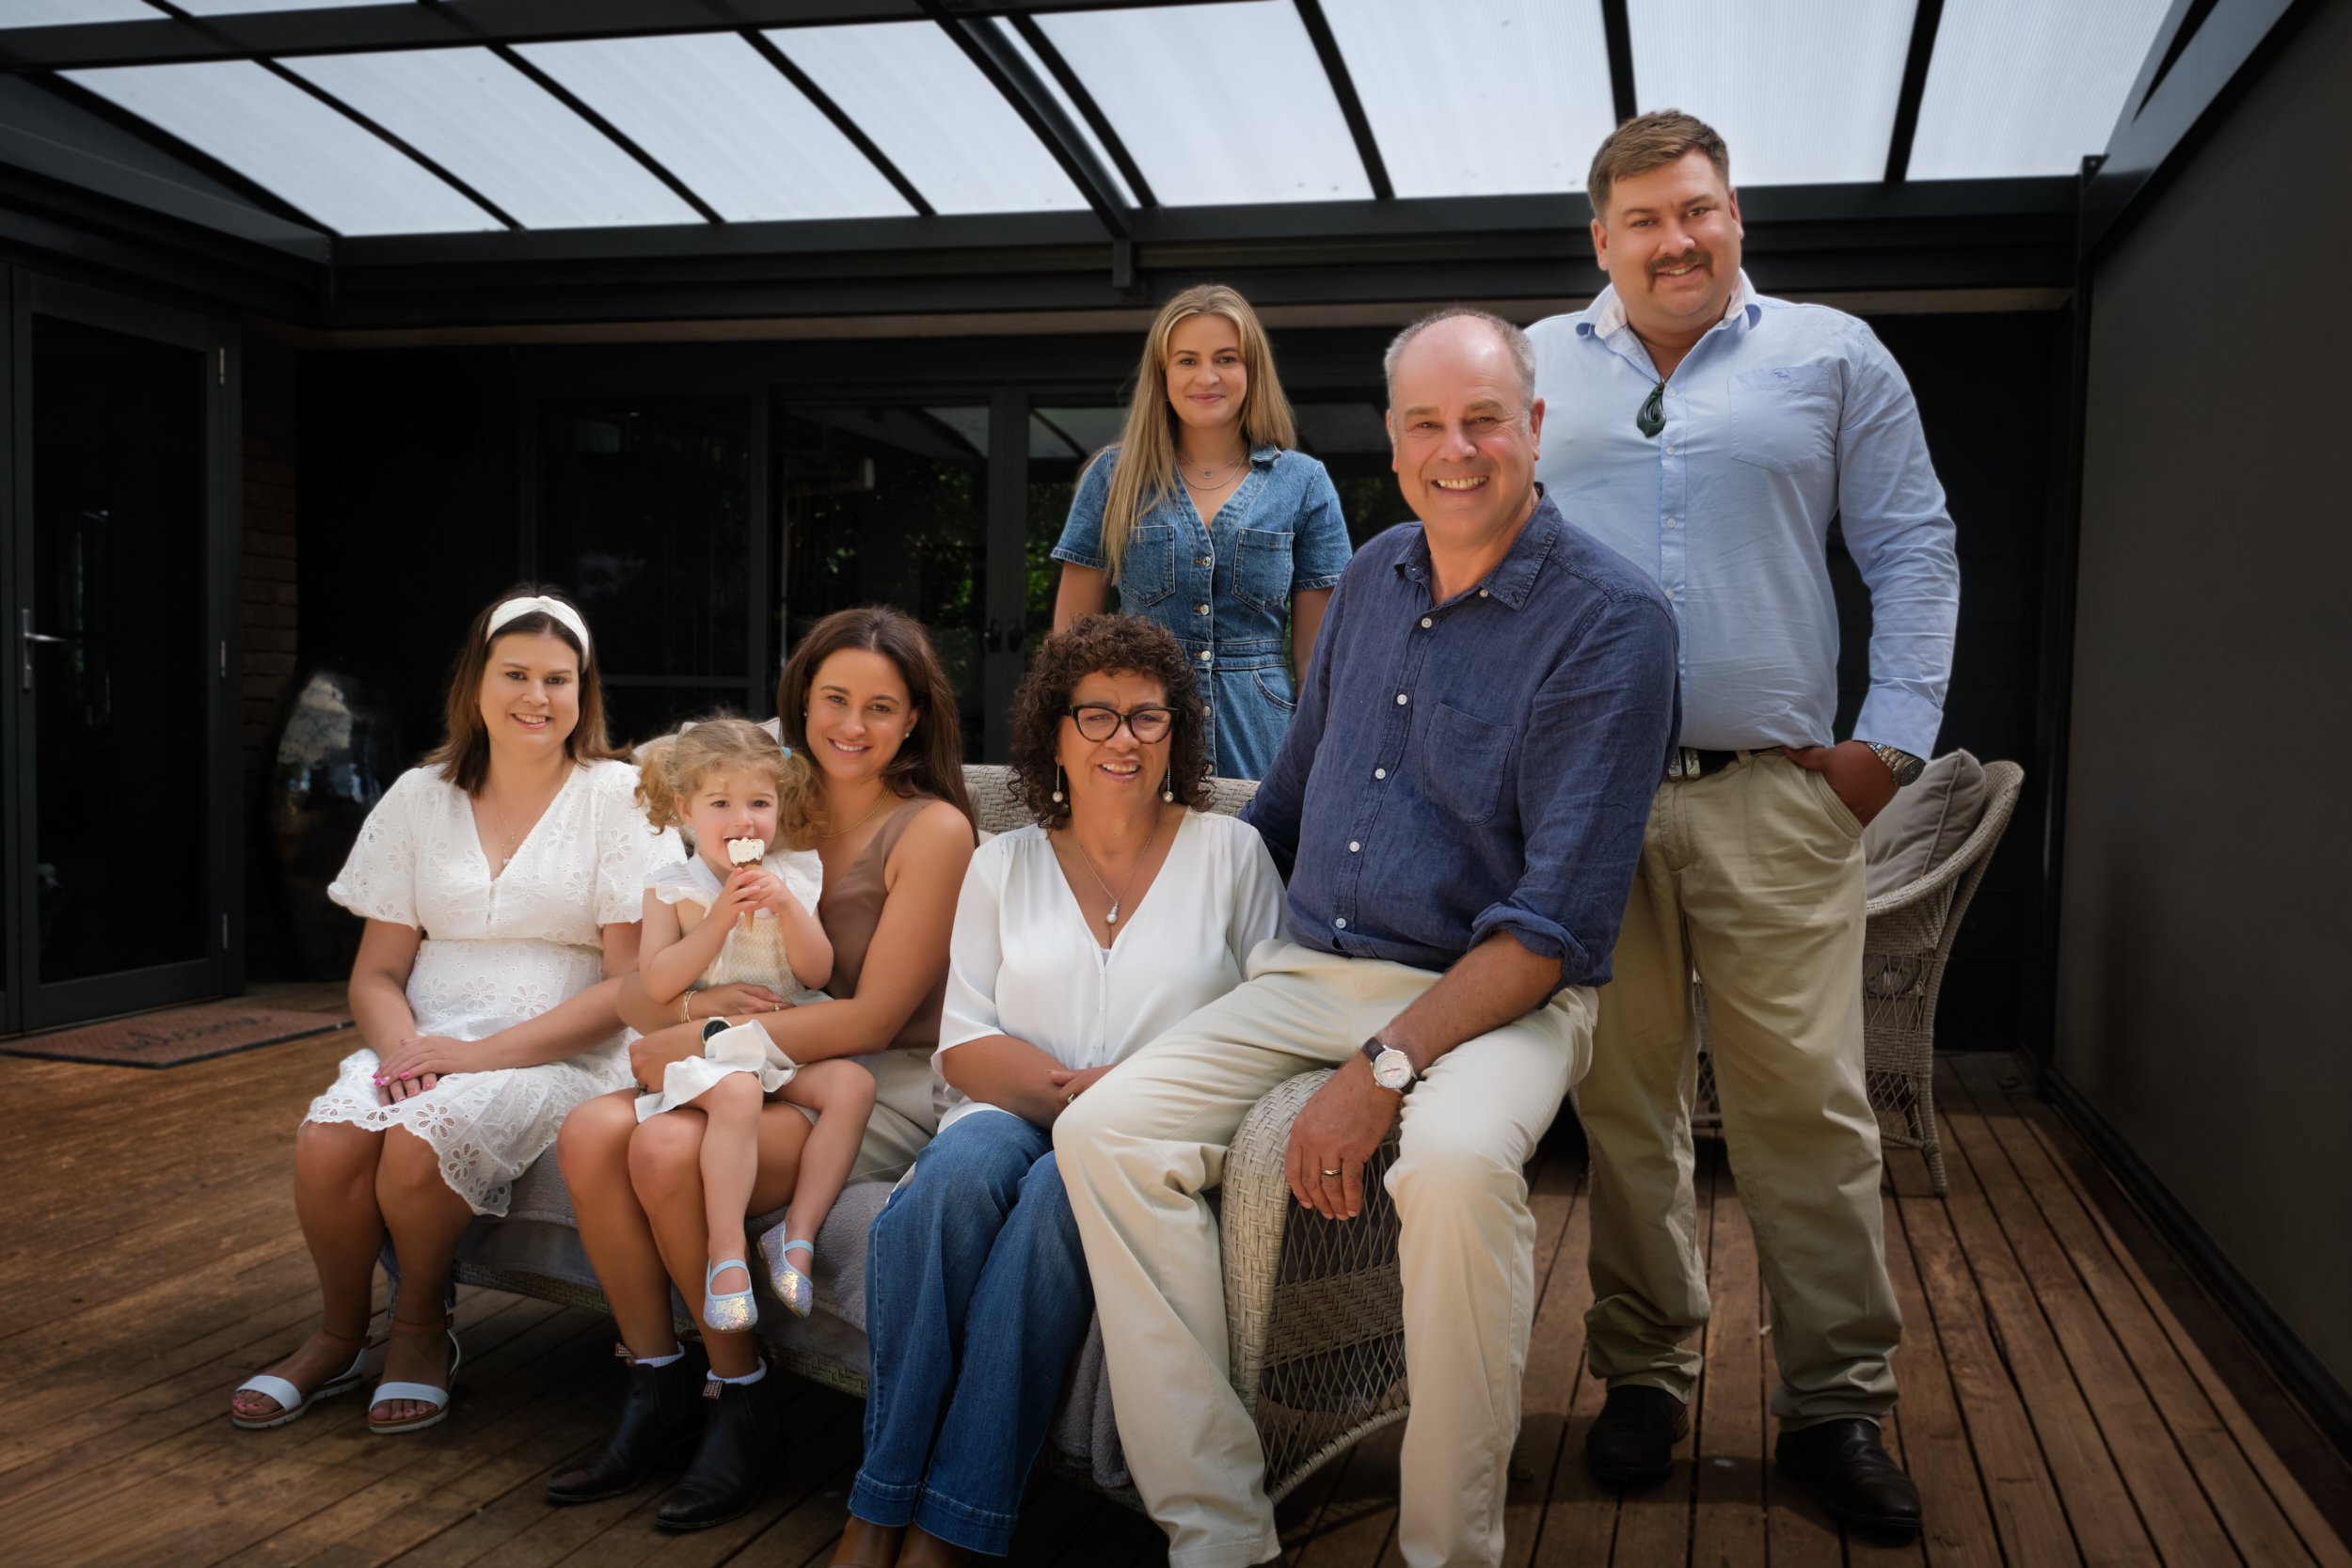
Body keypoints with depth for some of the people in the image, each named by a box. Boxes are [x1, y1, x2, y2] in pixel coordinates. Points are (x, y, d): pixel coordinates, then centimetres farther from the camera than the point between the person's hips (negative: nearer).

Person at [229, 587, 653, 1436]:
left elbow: (630, 982, -8)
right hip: (428, 1040, 4)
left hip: (558, 1050, -3)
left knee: (421, 1142, -31)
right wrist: (400, 1043, -13)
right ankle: (339, 1336, 3)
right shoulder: (421, 797, 10)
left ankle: (421, 1327, 0)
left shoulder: (616, 796, -1)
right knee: (327, 1140, -26)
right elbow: (377, 971, 10)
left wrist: (486, 1053, -16)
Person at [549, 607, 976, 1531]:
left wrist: (703, 1043, -15)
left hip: (883, 1087, -6)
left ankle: (742, 1399, -7)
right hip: (765, 1074, 6)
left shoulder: (932, 829, -5)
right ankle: (656, 1385, -3)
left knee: (671, 1151, -28)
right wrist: (696, 1004, -13)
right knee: (592, 1134, -21)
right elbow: (636, 996, 12)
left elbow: (873, 1018, -12)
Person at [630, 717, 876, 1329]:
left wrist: (788, 907, -13)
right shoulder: (671, 886, 3)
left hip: (789, 1038, 3)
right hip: (707, 1043, -3)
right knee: (737, 1094, -35)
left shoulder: (792, 876, 10)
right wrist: (721, 917, -15)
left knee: (853, 1083, -24)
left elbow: (819, 973, 3)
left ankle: (796, 1232, -20)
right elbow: (657, 985, -8)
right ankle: (727, 1253, -28)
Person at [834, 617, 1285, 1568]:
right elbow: (964, 1046, 7)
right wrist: (1071, 1092, -14)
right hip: (1018, 1113, 2)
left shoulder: (1229, 853, 11)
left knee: (1059, 1195, -34)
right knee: (957, 1170, -33)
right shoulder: (1003, 864, 15)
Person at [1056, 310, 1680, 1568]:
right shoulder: (1371, 578, 11)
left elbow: (1563, 918, -17)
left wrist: (1385, 1068, -23)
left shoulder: (1610, 620, -10)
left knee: (1456, 1166, -37)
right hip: (1310, 973, 6)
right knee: (1103, 1131, -16)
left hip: (1498, 993, -5)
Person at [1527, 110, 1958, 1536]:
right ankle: (1646, 1374, 22)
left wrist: (1894, 736, -1)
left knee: (1809, 1104, -1)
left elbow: (1914, 551, 9)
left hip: (1775, 792, -1)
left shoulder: (1833, 357, 10)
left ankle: (1840, 1403, 12)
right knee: (1623, 1104, 7)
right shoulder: (1536, 369, 14)